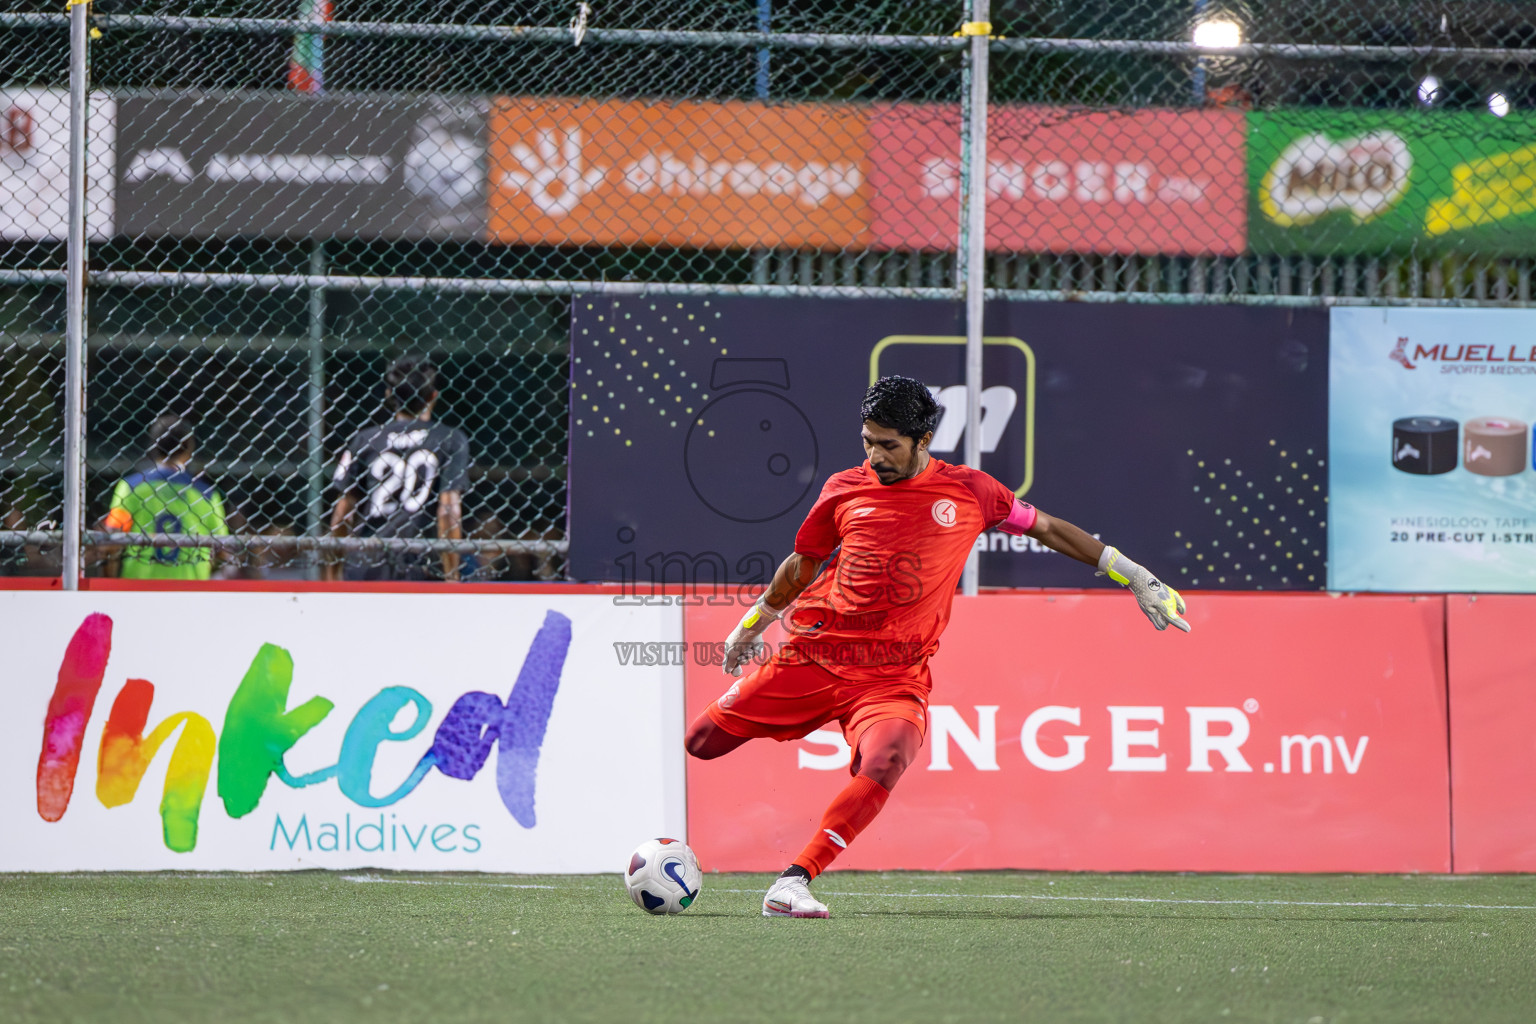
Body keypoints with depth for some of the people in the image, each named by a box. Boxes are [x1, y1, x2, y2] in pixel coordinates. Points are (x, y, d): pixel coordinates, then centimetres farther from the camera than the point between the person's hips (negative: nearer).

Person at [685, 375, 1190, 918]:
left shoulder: (969, 491, 2)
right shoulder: (844, 490, 5)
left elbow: (1045, 527, 15)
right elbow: (802, 566, 21)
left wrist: (1137, 579, 16)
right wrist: (752, 624, 32)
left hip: (894, 676, -2)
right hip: (813, 651, 2)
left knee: (884, 765, -32)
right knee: (705, 741, 1)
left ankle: (793, 883, -32)